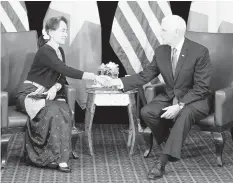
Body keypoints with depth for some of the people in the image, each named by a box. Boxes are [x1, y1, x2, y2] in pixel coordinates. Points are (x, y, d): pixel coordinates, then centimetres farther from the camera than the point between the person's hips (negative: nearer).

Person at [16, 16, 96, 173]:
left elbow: (62, 77, 7)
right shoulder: (45, 51, -16)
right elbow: (65, 70, -28)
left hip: (47, 94, 7)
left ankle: (61, 158, -27)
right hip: (30, 94, -7)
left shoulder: (60, 51, 11)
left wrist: (55, 87, -16)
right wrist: (90, 76, -34)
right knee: (53, 111, -35)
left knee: (65, 111, -24)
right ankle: (53, 157, -26)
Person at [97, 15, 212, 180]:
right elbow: (144, 76, 2)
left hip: (196, 99, -5)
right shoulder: (161, 51, -1)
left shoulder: (200, 52, -19)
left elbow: (201, 87, -20)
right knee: (147, 112, -22)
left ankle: (162, 162, -35)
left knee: (184, 115, -39)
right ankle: (173, 144, 0)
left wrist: (180, 106, -30)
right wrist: (115, 82, -9)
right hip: (171, 97, 6)